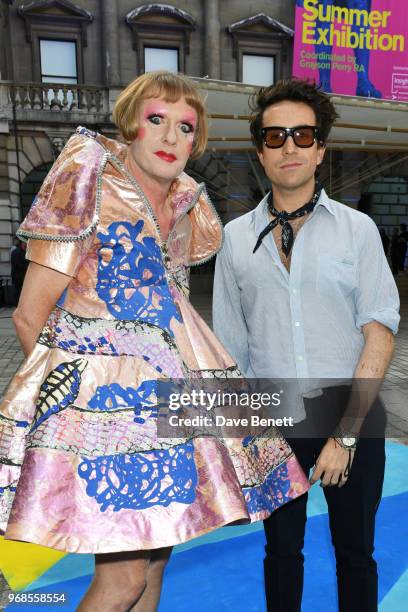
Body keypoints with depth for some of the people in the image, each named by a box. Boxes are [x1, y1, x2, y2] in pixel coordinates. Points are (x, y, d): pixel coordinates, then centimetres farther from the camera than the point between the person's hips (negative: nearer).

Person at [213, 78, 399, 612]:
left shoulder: (357, 228, -3)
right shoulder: (237, 237, 2)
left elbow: (379, 332, -8)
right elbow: (230, 346, 4)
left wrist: (346, 433, -13)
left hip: (351, 414, -1)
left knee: (355, 554, 18)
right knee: (281, 551, 20)